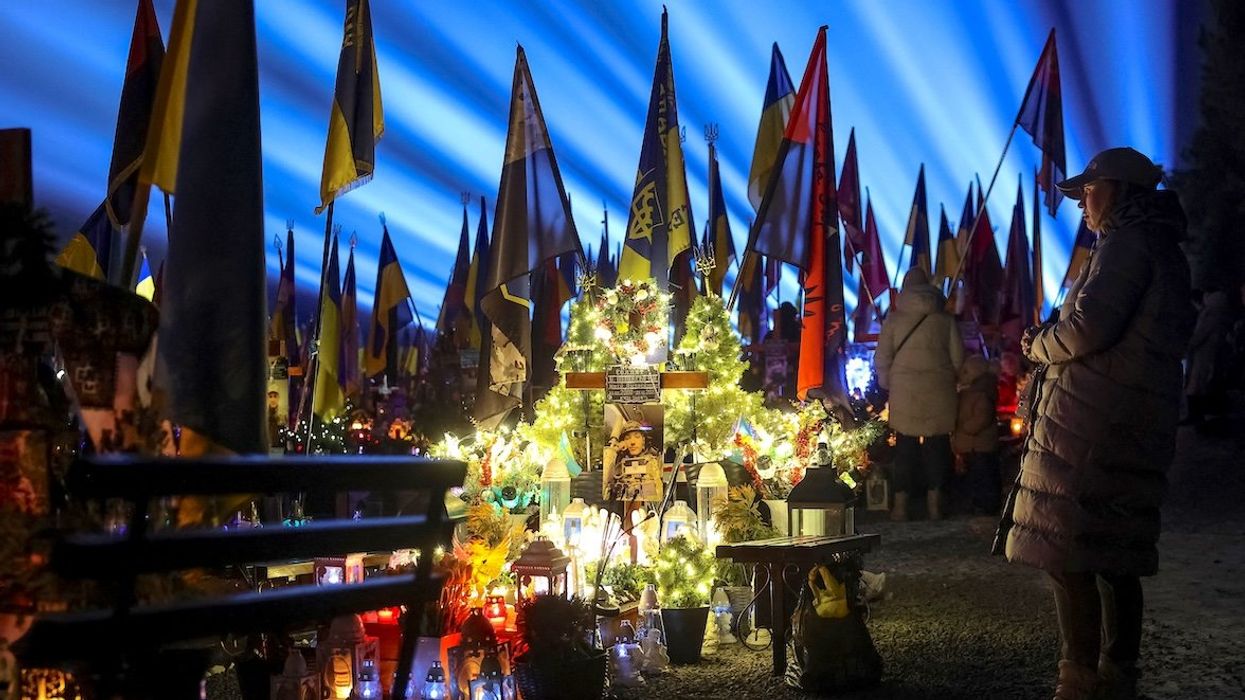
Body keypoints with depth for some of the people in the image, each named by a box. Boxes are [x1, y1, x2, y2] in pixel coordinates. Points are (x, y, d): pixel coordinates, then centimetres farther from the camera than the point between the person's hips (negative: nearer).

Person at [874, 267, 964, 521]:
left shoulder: (894, 319, 0)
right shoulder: (945, 319, 3)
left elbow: (882, 359, 0)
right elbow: (958, 358, 5)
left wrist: (888, 385, 13)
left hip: (904, 393, -1)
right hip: (939, 394, 1)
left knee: (905, 448, 5)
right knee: (936, 446, 7)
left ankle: (900, 504, 6)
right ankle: (934, 502, 10)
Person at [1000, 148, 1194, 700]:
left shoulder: (1127, 243, -7)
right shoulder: (1163, 250, 23)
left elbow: (1090, 325, -19)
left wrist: (1039, 346, -1)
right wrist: (1052, 345, 16)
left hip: (1093, 421, -10)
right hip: (1140, 424, 10)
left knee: (1065, 549, -9)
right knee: (1117, 552, 12)